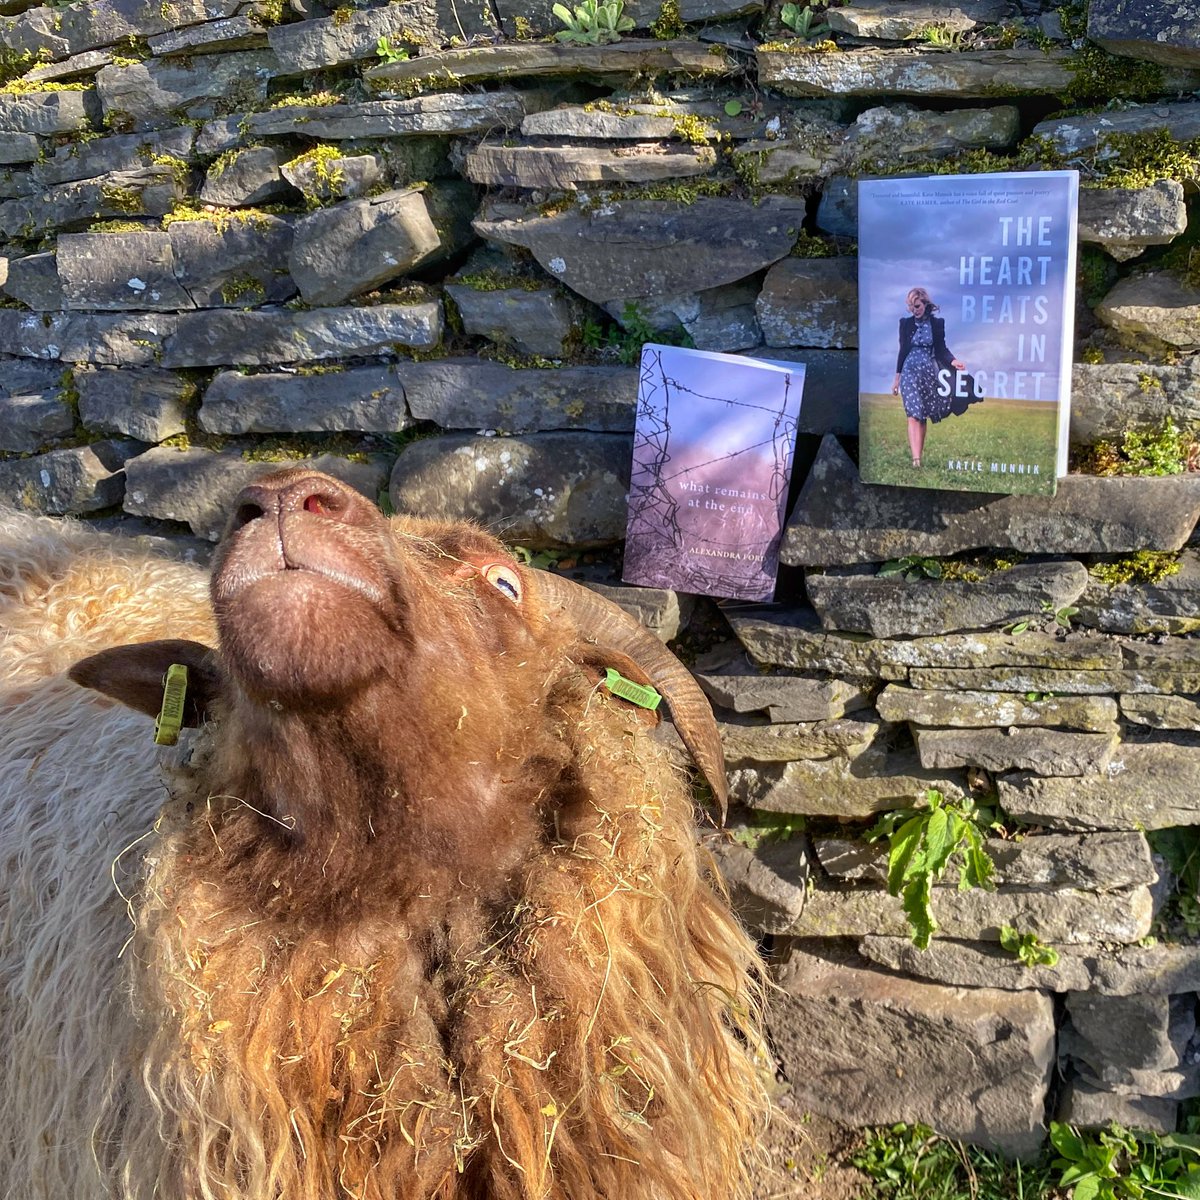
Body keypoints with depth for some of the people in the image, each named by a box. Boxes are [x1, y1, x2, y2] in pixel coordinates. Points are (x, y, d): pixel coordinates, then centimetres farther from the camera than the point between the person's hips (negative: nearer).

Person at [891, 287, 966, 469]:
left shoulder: (937, 323, 2)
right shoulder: (906, 323, 3)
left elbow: (941, 349, 3)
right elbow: (903, 350, 7)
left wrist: (953, 361, -17)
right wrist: (897, 377, 8)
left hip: (929, 372, 1)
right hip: (910, 370, -1)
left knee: (923, 415, 5)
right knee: (914, 414, -13)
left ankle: (918, 448, 18)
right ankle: (916, 458, -23)